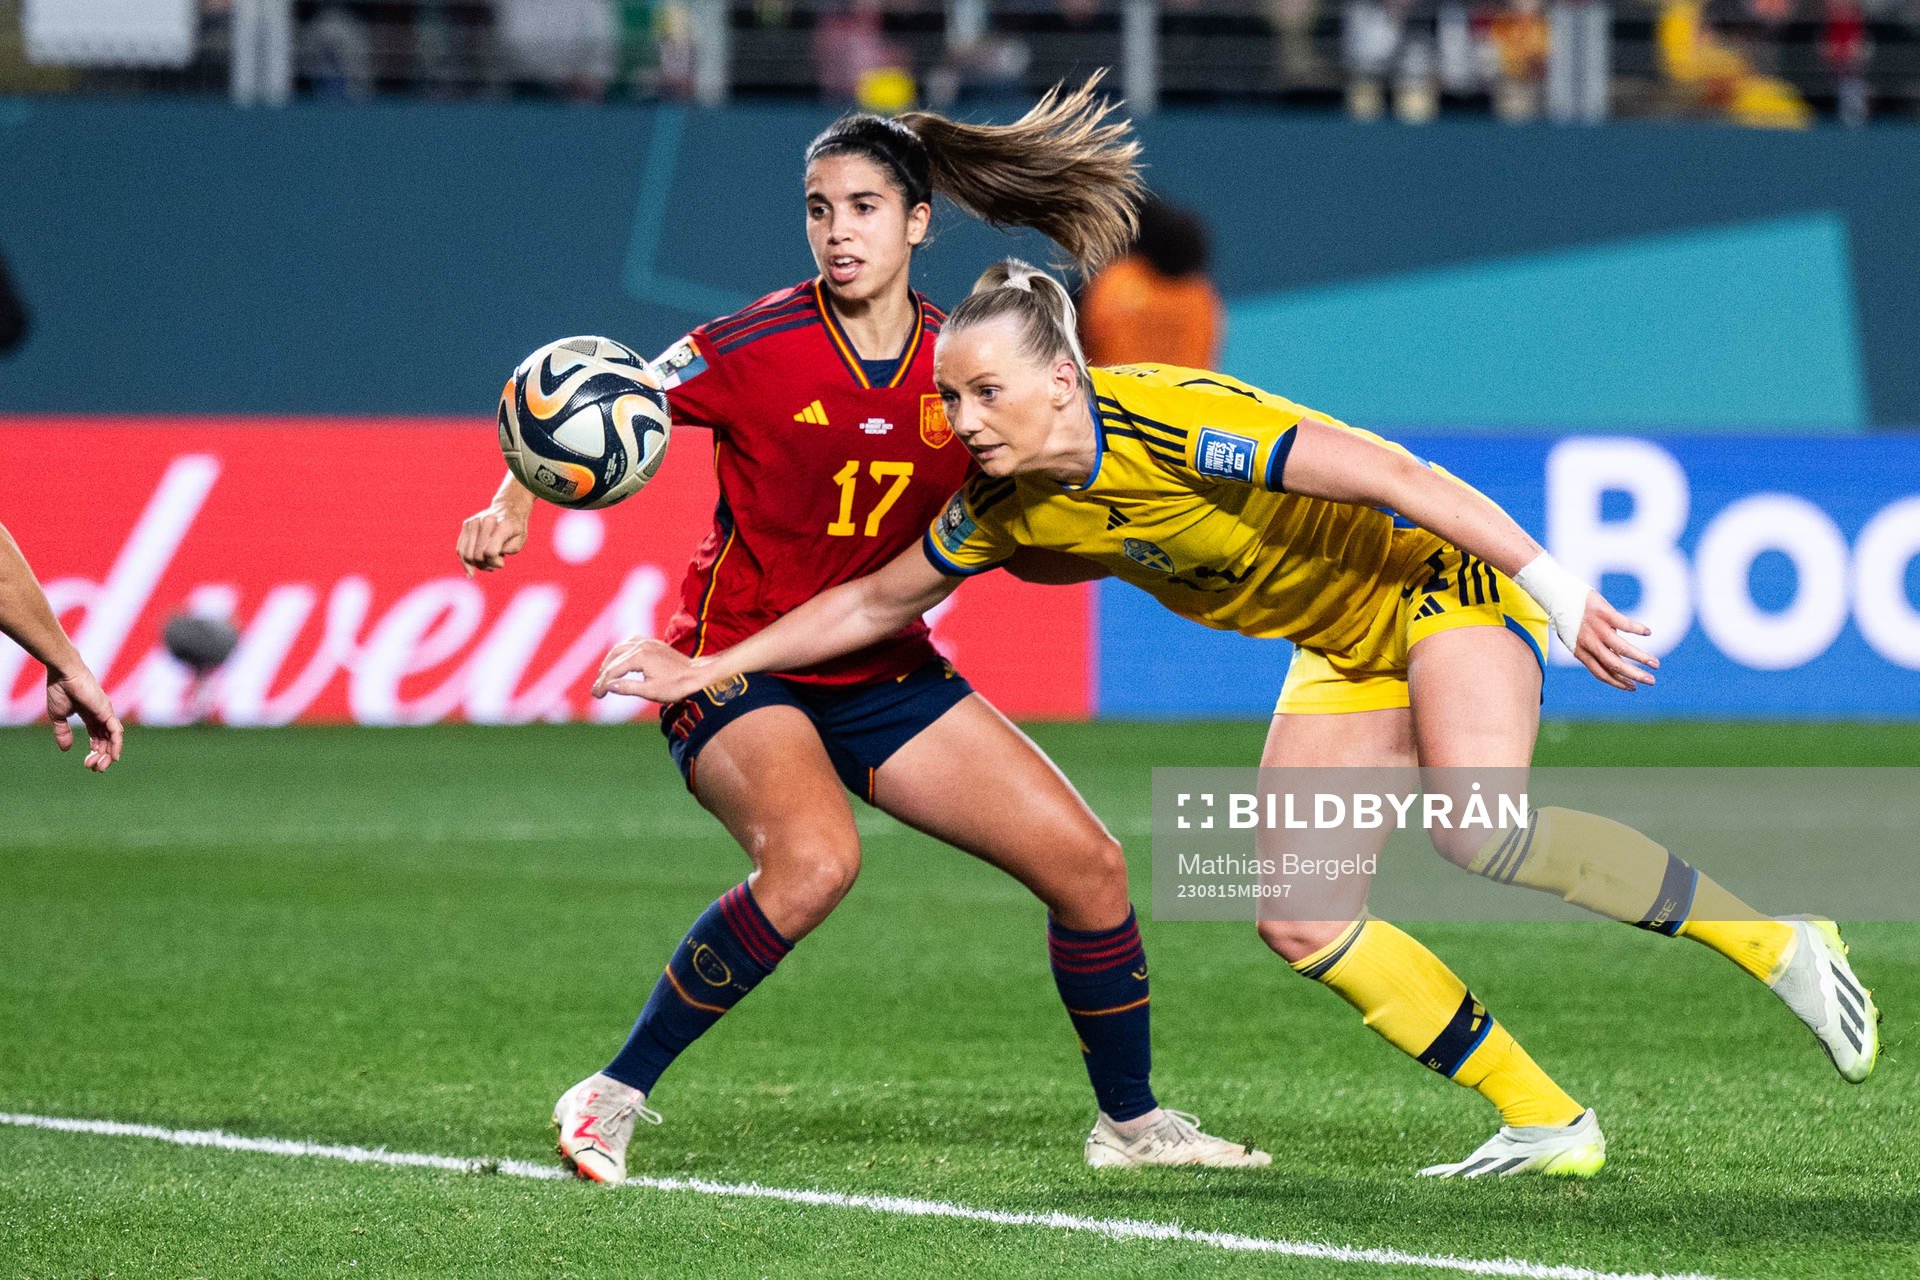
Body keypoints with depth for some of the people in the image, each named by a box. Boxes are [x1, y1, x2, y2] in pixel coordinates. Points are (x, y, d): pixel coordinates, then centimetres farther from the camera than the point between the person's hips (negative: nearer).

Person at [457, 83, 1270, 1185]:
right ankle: (613, 1099, -22)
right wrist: (515, 504, -26)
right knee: (815, 859, -35)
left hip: (886, 671, 5)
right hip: (741, 669, -5)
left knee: (1089, 865, 0)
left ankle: (1131, 1122, 23)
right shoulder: (763, 347, -15)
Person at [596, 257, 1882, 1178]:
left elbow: (1394, 473, -31)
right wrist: (707, 671, 6)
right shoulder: (1006, 511, -8)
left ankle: (1775, 940, -17)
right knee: (1296, 914, -6)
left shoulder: (1172, 423, -30)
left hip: (1449, 578, -8)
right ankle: (1548, 1124, 0)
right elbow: (874, 603, 8)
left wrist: (1561, 586, -33)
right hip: (1349, 649, 8)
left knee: (1478, 825, -32)